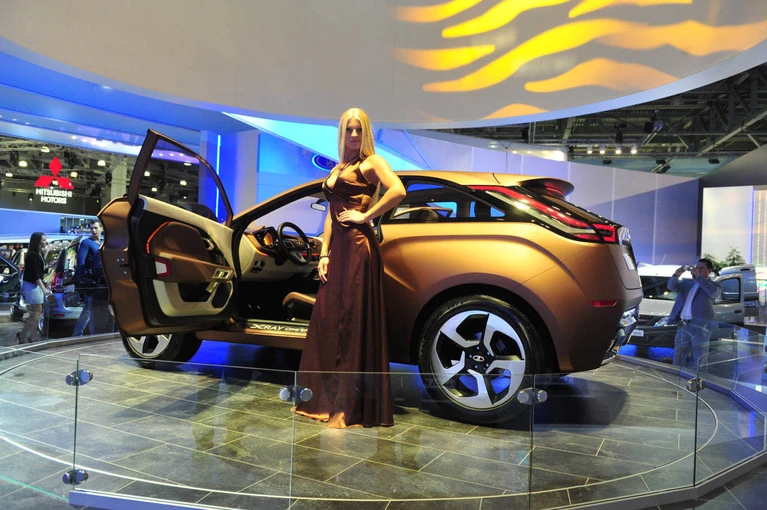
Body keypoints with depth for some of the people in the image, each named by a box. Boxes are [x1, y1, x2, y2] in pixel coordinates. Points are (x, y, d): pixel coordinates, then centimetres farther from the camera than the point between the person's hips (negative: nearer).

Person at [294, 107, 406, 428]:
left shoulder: (371, 162, -1)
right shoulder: (337, 169, 21)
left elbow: (398, 190, -20)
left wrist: (365, 215, -14)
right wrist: (324, 254, 10)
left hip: (358, 246, -8)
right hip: (337, 248, 8)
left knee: (354, 321, -6)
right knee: (328, 319, 9)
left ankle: (354, 406, 3)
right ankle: (329, 399, 22)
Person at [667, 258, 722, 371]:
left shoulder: (714, 285, 7)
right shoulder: (686, 283, 23)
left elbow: (713, 291, -14)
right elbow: (671, 286, 12)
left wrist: (698, 276, -16)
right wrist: (676, 275, -7)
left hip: (700, 326, -5)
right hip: (683, 326, 6)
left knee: (698, 363, -5)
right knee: (679, 360, 9)